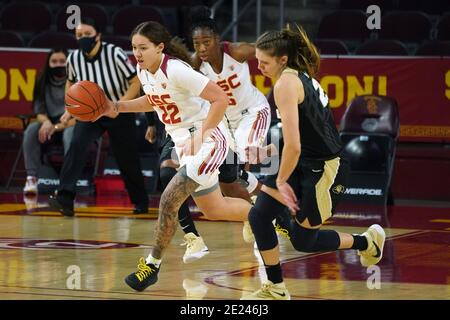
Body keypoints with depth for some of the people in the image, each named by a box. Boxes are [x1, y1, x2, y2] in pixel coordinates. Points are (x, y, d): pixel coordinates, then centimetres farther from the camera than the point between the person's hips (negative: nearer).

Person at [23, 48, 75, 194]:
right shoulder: (43, 83, 3)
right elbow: (39, 111, 2)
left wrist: (56, 127, -27)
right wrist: (46, 122, -21)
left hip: (72, 124, -4)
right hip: (51, 124, 4)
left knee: (70, 133, -38)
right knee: (32, 130, -26)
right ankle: (31, 178, -33)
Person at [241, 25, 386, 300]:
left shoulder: (286, 84, -22)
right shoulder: (302, 75, 6)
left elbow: (293, 145, -28)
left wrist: (281, 180, -13)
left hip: (325, 169, -9)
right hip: (305, 164, 9)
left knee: (302, 240, 8)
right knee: (259, 216, 1)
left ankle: (367, 242, 30)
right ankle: (276, 289, 10)